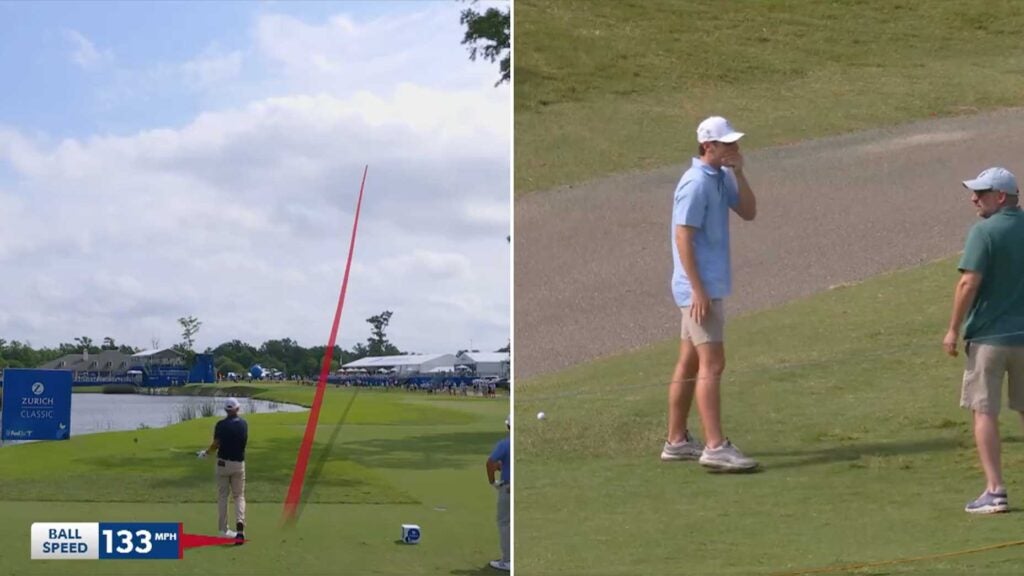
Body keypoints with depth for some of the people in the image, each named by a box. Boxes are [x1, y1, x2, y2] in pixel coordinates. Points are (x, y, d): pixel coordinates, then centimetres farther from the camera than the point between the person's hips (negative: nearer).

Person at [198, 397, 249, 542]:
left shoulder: (221, 425, -11)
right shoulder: (244, 424, 1)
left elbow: (216, 444, -13)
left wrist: (205, 452, 5)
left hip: (223, 463, -2)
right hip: (239, 463, 2)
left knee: (222, 496, 9)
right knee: (239, 496, 7)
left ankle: (223, 529, 11)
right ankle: (240, 522, -18)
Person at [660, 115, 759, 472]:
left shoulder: (721, 178, 11)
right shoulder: (696, 183, -17)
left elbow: (748, 212, 9)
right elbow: (683, 237, -19)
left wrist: (738, 173, -3)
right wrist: (698, 289, -22)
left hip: (709, 286, 10)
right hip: (700, 288, -10)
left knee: (690, 363, 12)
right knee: (712, 364, -12)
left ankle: (677, 442, 18)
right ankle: (715, 447, -14)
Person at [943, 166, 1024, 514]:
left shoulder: (985, 231, -12)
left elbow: (969, 283, -17)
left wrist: (953, 329, -9)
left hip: (988, 335, -5)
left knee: (984, 410, 0)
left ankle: (995, 491, -5)